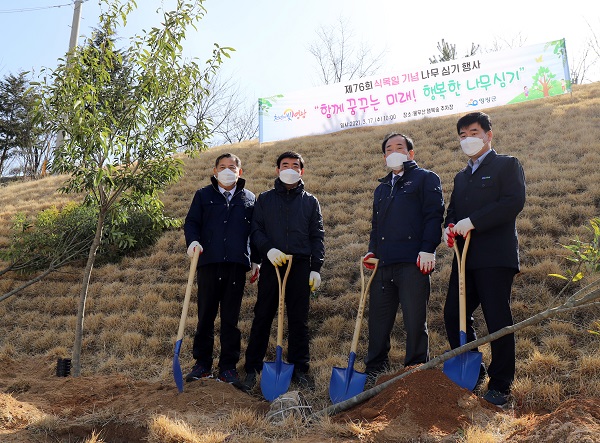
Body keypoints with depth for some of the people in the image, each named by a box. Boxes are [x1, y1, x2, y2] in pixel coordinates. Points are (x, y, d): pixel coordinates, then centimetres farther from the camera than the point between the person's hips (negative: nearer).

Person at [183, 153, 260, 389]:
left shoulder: (250, 199, 14)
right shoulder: (203, 195, 11)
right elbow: (191, 222, 8)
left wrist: (256, 261, 11)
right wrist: (193, 241, -12)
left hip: (237, 265, 0)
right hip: (208, 263, 0)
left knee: (231, 318, 4)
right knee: (205, 316, 5)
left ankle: (228, 367, 11)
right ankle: (202, 364, 16)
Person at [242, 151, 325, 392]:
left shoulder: (310, 201, 14)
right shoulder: (265, 199, 13)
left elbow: (317, 237, 10)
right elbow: (255, 230, 7)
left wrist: (316, 268, 0)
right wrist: (268, 249, -12)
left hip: (301, 266, 1)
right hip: (272, 265, 0)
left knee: (299, 320, 3)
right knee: (262, 317, 1)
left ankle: (299, 369, 11)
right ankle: (252, 368, 9)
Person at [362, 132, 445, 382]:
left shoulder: (426, 179, 7)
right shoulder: (382, 188, 27)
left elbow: (434, 216, -4)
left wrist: (427, 249, -15)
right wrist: (372, 250, 13)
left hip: (413, 261, -6)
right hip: (383, 264, 6)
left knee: (415, 320, -3)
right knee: (378, 319, 8)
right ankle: (375, 370, 18)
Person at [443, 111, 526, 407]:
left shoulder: (507, 165, 2)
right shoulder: (461, 177, 24)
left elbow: (514, 202, -14)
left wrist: (472, 222, -19)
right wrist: (449, 227, -4)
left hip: (495, 257, -7)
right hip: (465, 258, 7)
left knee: (498, 321, -3)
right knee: (453, 316, 5)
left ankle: (500, 386, 9)